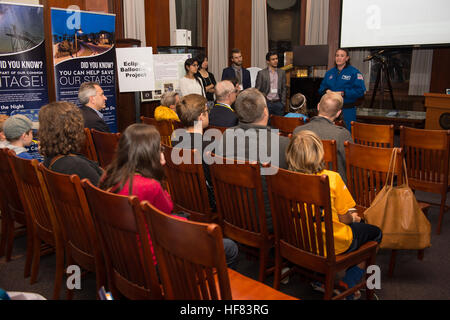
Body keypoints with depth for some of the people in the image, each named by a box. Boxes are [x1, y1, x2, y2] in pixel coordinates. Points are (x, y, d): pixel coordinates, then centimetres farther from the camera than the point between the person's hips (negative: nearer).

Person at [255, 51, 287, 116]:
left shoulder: (282, 72, 9)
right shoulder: (261, 73, -1)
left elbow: (284, 89, 10)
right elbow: (257, 90, -1)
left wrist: (283, 102, 3)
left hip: (278, 103, 3)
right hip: (266, 103, -3)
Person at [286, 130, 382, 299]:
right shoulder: (331, 178, -21)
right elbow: (345, 218, -13)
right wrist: (353, 218, 13)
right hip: (333, 244, -5)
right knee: (376, 233, 22)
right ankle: (348, 285, 20)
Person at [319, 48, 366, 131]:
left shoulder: (354, 72, -3)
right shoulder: (329, 73, 16)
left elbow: (360, 91, -11)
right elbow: (321, 88, 19)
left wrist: (343, 93, -19)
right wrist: (326, 91, -5)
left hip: (347, 111, -5)